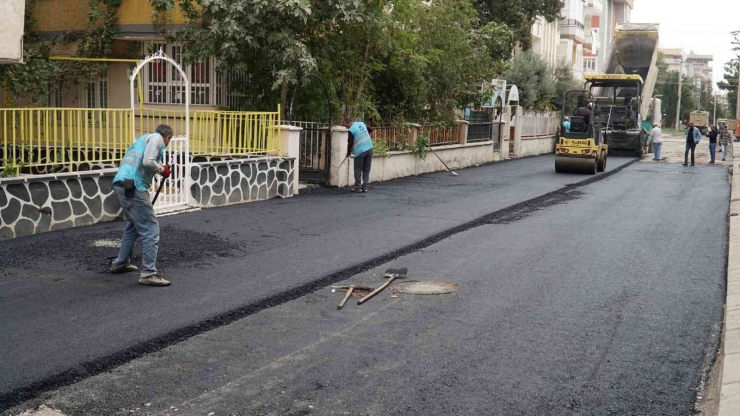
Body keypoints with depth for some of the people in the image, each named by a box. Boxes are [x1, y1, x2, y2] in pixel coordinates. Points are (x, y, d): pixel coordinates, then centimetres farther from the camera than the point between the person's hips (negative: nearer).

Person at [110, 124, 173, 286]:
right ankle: (148, 273, -7)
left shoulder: (145, 138, 29)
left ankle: (121, 264, 35)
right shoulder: (156, 138, 1)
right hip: (132, 187, -9)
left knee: (134, 225, 26)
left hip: (121, 185, 9)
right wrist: (162, 170, 1)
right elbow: (148, 162, -18)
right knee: (150, 229, -5)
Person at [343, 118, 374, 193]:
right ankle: (365, 187, 9)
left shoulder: (351, 130, -10)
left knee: (358, 170, 5)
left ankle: (358, 187, 7)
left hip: (360, 151, -6)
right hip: (369, 148, 6)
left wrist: (348, 152, 6)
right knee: (366, 169, 10)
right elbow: (370, 130, 24)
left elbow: (350, 143, -8)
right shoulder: (362, 123, 9)